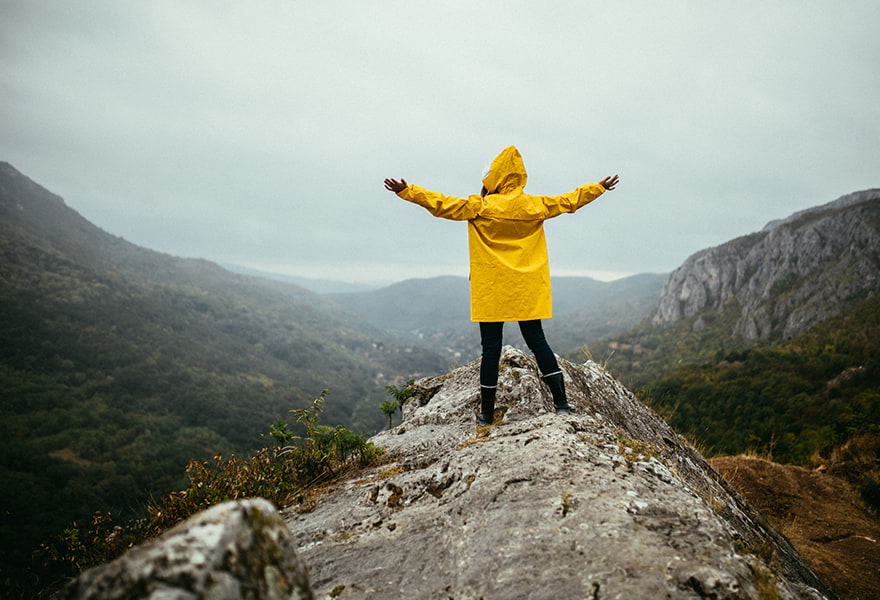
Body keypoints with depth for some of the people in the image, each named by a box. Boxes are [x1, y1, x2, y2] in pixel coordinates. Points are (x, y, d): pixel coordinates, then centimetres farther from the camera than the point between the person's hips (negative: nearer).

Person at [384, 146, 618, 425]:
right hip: (527, 292, 3)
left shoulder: (479, 207, -6)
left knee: (491, 349, 3)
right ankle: (561, 403, 9)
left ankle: (487, 412, 11)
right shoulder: (535, 206, 4)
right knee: (537, 342, 11)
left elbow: (441, 204, -8)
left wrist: (406, 191, -2)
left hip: (491, 292, -3)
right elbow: (568, 201, 16)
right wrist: (599, 187, 31)